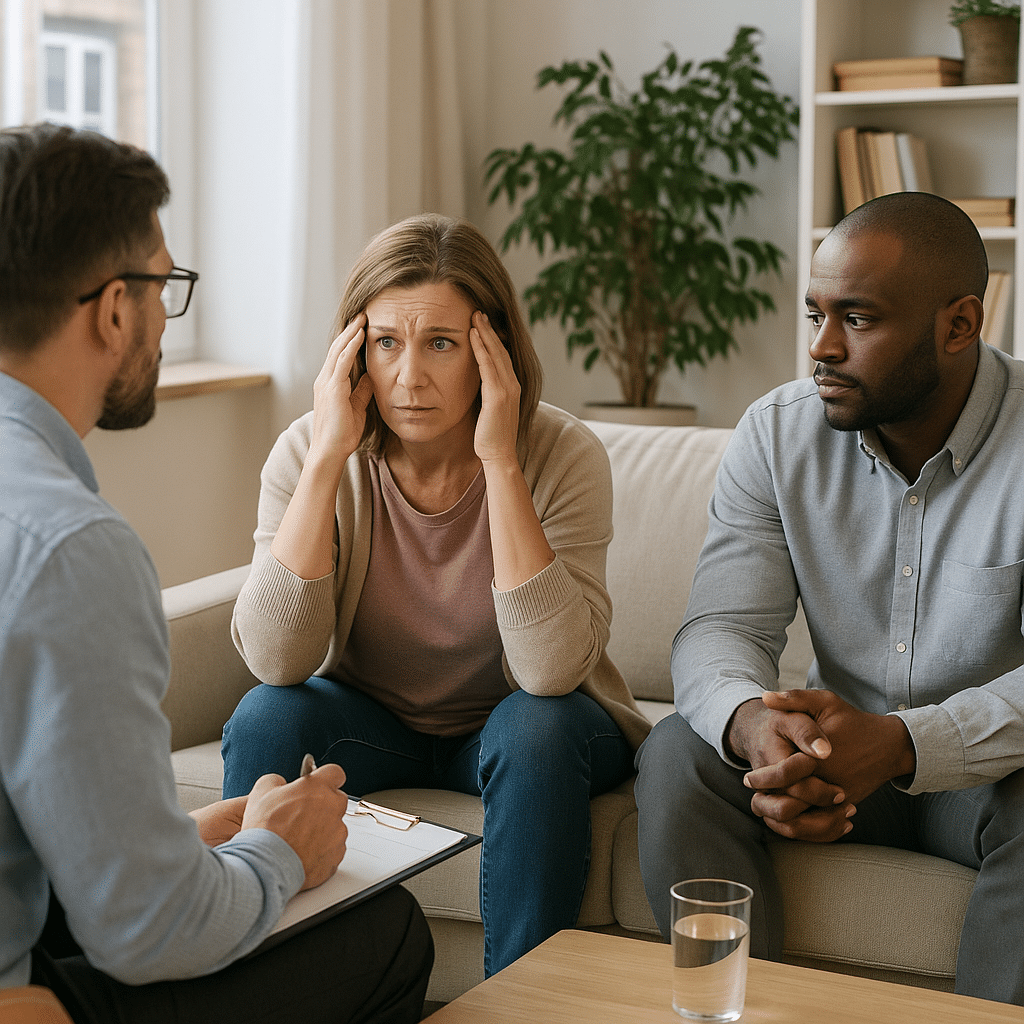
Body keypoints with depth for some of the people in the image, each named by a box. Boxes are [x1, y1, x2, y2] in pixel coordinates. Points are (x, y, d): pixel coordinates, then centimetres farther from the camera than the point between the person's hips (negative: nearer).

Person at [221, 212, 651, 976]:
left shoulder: (562, 455, -21)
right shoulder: (310, 452, -16)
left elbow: (552, 672, -33)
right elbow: (275, 661, -27)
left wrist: (500, 462, -36)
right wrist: (328, 457, -32)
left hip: (517, 721, -1)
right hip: (371, 719, 2)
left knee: (535, 730, -33)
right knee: (266, 721, -26)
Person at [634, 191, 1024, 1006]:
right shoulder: (778, 433, -4)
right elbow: (721, 627, -10)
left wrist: (902, 745, -39)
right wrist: (752, 724, -34)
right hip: (840, 748, 3)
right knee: (677, 756, -22)